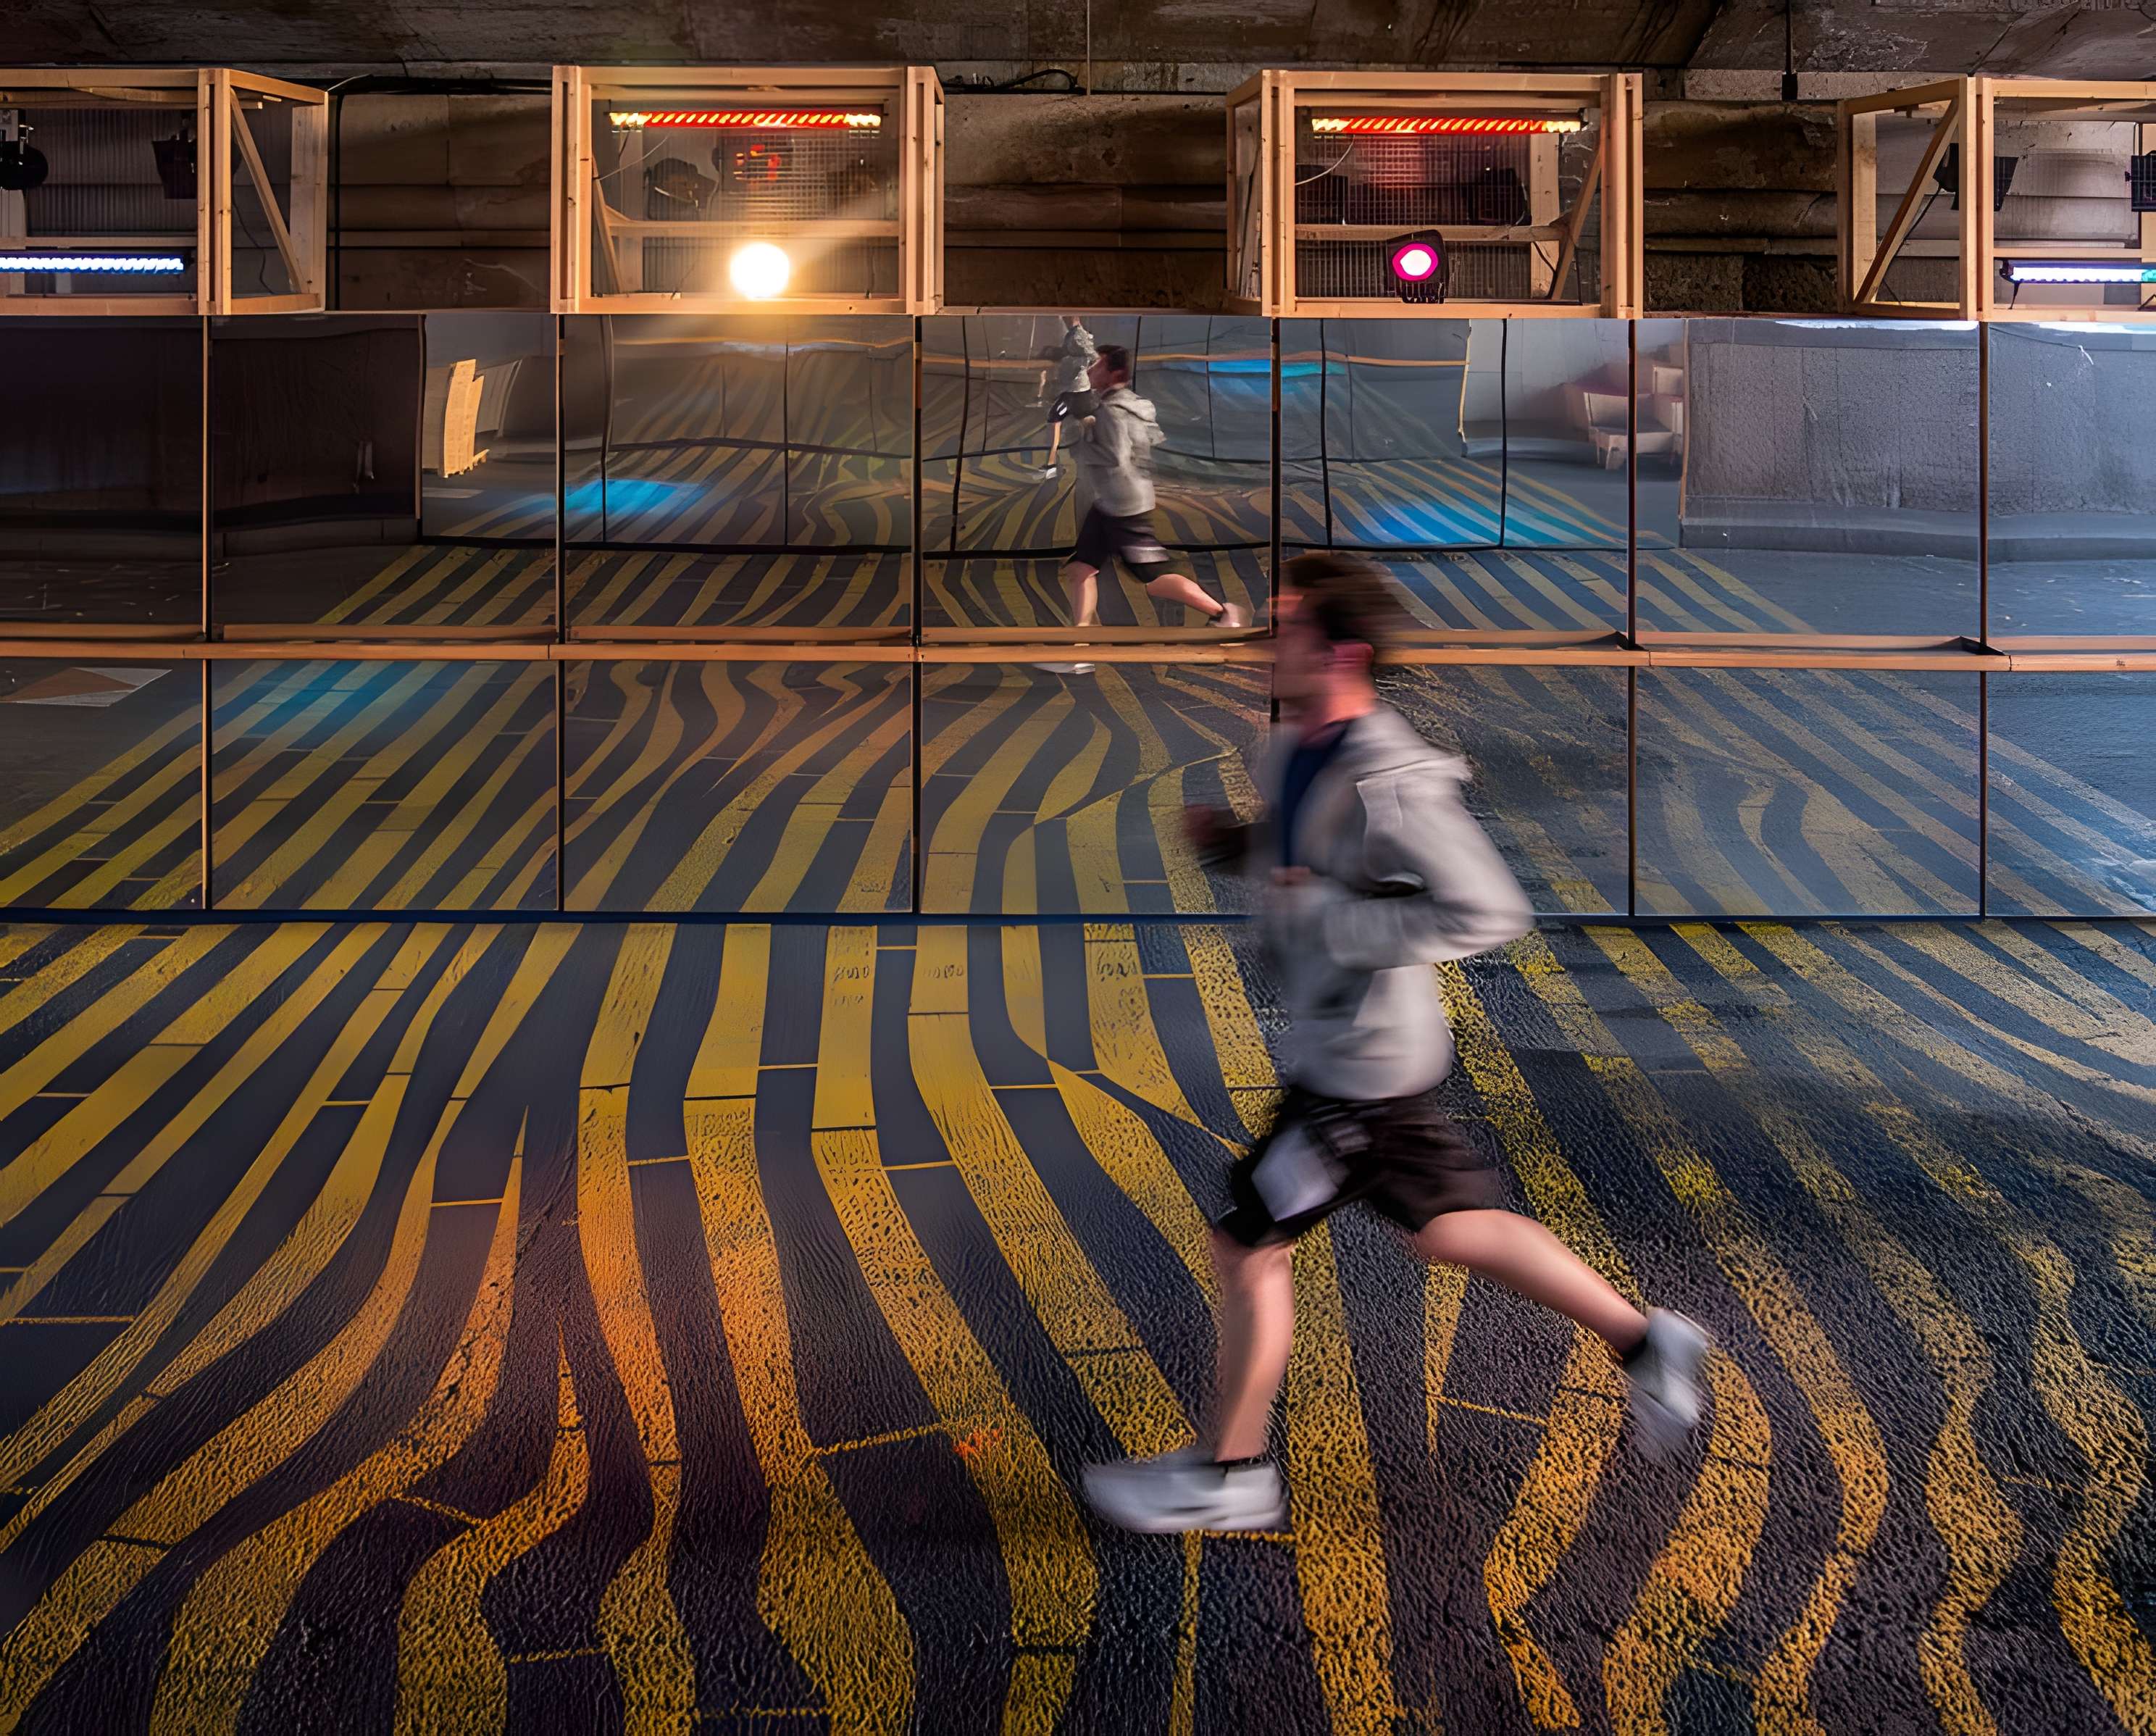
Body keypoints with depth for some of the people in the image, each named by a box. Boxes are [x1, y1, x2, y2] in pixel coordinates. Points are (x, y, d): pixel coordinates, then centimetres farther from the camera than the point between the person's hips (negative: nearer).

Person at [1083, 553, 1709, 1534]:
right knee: (1452, 1227, 19)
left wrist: (1333, 916, -26)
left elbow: (1490, 913, -27)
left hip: (1361, 1064, -9)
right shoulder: (1291, 754, 4)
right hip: (1338, 1048, 9)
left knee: (1247, 1245, 0)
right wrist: (1233, 845, 2)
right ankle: (1645, 1342, 31)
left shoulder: (1387, 784, -25)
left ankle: (1231, 1476, 15)